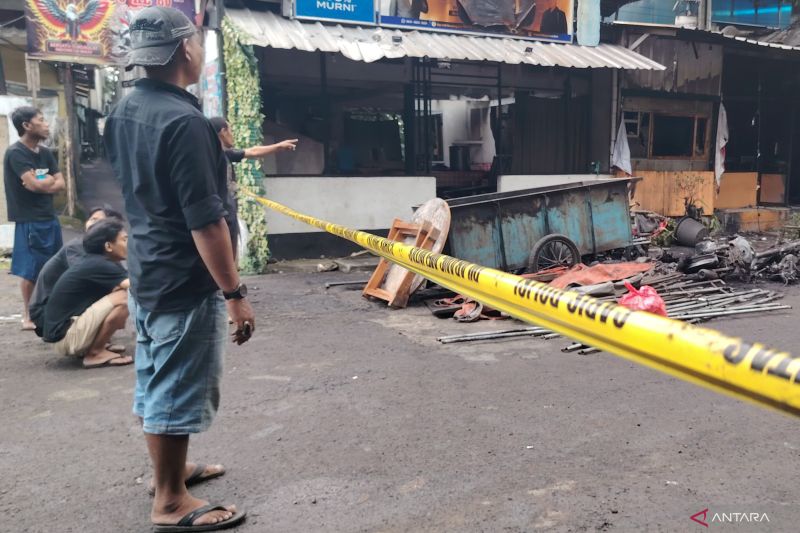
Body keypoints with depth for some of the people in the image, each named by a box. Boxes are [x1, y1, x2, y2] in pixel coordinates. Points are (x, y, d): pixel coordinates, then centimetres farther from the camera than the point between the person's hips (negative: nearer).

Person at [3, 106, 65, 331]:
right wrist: (48, 180, -1)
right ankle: (28, 316, 11)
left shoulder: (45, 153, 11)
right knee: (30, 269, -1)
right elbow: (34, 184, -20)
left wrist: (41, 184, -11)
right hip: (29, 221, -7)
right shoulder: (15, 153, -12)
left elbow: (61, 184, 6)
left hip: (49, 217, 7)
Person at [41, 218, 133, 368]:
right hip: (64, 335, -10)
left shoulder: (96, 262, 10)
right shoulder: (98, 266, -18)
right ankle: (96, 353, -8)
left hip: (68, 327, 10)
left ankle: (89, 347, 10)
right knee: (125, 297, -22)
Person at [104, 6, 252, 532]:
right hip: (184, 283, -9)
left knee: (155, 385, 20)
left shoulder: (124, 110, 7)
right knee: (177, 393, 4)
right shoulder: (183, 120, -22)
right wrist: (234, 293, -20)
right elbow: (205, 221, -25)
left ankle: (171, 469, 39)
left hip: (146, 274, 9)